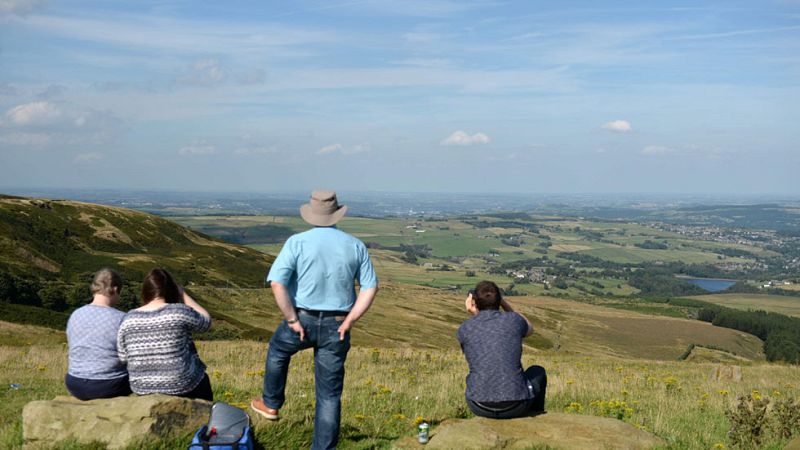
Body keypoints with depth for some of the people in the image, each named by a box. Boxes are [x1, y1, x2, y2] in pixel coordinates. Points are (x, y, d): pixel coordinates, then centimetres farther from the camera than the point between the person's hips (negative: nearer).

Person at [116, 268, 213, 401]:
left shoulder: (129, 319, -6)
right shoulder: (179, 312, -16)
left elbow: (123, 357, -1)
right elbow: (206, 321, 1)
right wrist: (183, 294, 4)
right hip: (180, 387, -4)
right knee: (203, 380, 29)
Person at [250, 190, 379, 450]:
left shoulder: (297, 242, -9)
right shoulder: (355, 246, 1)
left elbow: (277, 283, -17)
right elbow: (370, 288, -2)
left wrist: (292, 319, -9)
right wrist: (349, 321, -1)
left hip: (302, 321, -1)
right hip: (336, 327, 1)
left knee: (277, 351, 33)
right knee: (330, 394, 10)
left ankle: (270, 404, 46)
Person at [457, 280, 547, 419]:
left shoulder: (464, 329, -1)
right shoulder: (513, 320, -2)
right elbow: (529, 329, 24)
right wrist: (505, 304, 19)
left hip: (479, 407, 1)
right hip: (515, 406, -1)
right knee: (538, 372, 33)